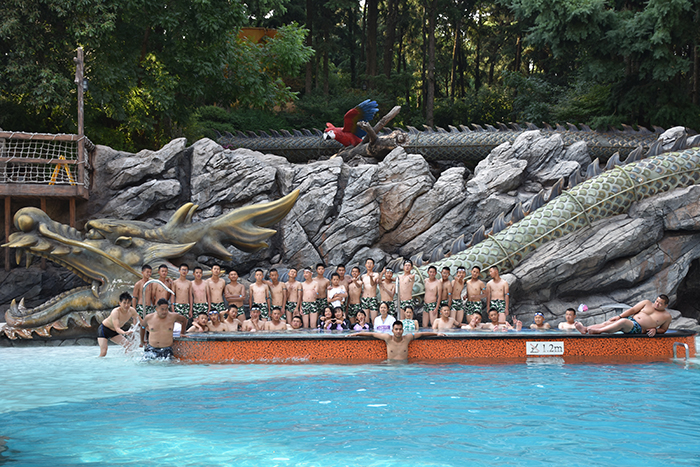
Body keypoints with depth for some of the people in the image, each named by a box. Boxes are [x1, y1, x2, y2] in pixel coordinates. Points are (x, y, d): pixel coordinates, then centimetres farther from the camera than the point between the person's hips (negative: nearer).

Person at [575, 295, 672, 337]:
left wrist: (655, 330, -4)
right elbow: (633, 310, 11)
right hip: (630, 319, 4)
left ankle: (597, 331, -36)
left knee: (623, 322, -36)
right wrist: (619, 316, 0)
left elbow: (663, 329, 18)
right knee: (608, 323, -21)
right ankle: (585, 329, -35)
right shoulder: (647, 303, 16)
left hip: (638, 329, -4)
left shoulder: (667, 316, 10)